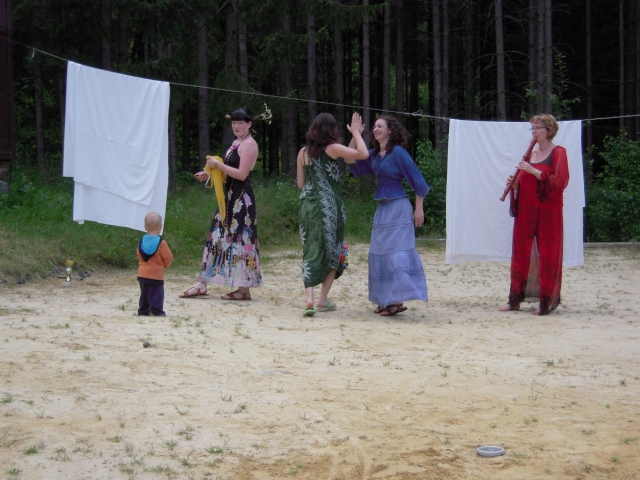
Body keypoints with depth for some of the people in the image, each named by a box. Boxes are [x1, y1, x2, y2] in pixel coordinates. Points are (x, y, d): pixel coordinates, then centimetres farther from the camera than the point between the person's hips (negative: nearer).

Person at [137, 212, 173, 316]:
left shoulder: (142, 241, 4)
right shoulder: (161, 243, -14)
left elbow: (139, 255, 12)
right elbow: (168, 258, -8)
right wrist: (165, 264, 12)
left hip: (142, 274, 6)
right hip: (156, 275, -6)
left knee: (144, 294, 16)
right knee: (156, 294, -3)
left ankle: (143, 311, 19)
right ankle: (157, 311, -7)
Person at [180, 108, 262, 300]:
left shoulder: (249, 144, -11)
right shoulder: (237, 143, 18)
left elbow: (242, 174, -19)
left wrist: (218, 165, -16)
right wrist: (209, 174, 12)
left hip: (241, 197, -10)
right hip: (230, 196, 10)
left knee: (240, 238, -5)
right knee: (216, 235, 8)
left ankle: (244, 288, 1)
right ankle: (201, 284, 11)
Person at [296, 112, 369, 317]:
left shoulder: (303, 152, 7)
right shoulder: (332, 149, -7)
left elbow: (301, 183, 11)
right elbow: (363, 154, -14)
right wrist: (356, 132, -1)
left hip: (307, 205, 4)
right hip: (329, 206, -4)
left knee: (311, 252, 5)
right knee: (332, 251, 11)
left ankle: (309, 298, -12)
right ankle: (323, 299, 13)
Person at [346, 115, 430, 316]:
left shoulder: (398, 153, -11)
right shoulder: (375, 154, 11)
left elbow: (417, 180, -10)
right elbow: (351, 162, 9)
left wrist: (419, 209, -10)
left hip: (398, 209, -9)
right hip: (382, 208, 9)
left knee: (396, 251, -11)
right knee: (380, 252, 8)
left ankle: (398, 300, -11)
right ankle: (386, 300, 14)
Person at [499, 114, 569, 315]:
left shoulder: (558, 153, -2)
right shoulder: (530, 153, 16)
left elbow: (560, 181, -15)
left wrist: (534, 171, -21)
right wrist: (514, 184, -2)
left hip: (547, 212, -6)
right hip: (526, 211, 6)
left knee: (547, 253, -4)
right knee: (520, 252, 4)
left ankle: (546, 301, 1)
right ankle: (515, 299, 8)